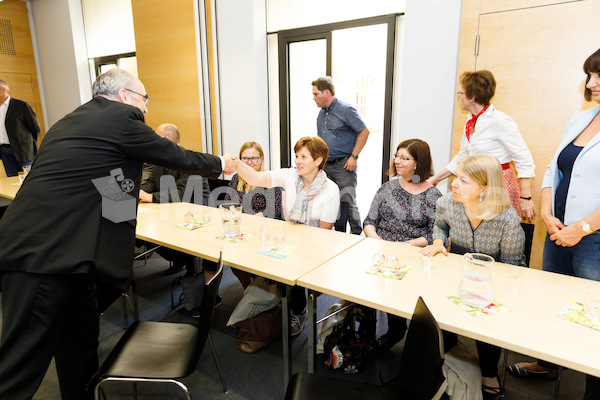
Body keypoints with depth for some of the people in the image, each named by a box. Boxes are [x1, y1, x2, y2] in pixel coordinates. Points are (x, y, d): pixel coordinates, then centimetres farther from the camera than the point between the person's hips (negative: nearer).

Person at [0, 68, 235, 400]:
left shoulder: (72, 121, 20)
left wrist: (131, 193, 40)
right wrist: (219, 164, 19)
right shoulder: (122, 117, -5)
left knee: (80, 342, 18)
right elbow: (177, 157, 3)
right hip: (49, 254, -9)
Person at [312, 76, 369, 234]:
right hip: (325, 166, 7)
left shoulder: (346, 110, -10)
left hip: (343, 165, -7)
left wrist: (354, 157, -14)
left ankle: (357, 235, 8)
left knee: (347, 202, -8)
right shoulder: (321, 113, 14)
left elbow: (364, 132, -10)